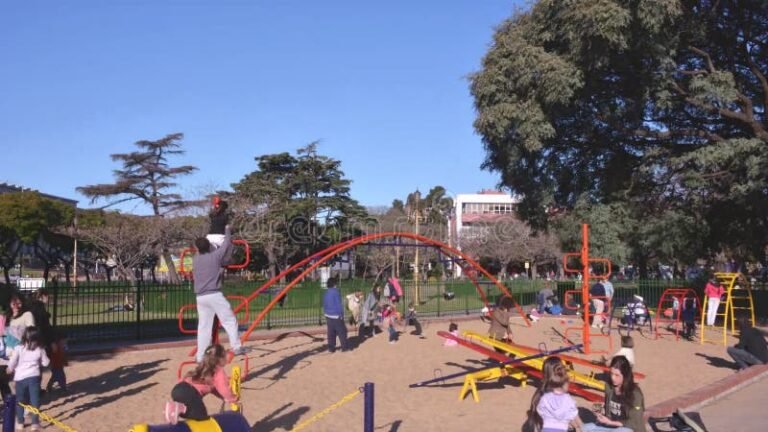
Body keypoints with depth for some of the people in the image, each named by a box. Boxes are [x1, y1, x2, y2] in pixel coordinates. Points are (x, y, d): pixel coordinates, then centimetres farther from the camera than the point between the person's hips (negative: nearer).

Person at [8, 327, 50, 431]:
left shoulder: (18, 348, -8)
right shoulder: (40, 350, -1)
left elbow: (12, 363, -2)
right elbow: (46, 363, 8)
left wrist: (10, 369, 19)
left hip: (20, 377, 0)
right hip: (34, 377, 0)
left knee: (20, 400, 15)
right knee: (35, 400, 5)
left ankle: (20, 423, 21)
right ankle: (35, 423, 4)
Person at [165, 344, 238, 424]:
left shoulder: (203, 368, 32)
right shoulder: (219, 372, 5)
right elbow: (223, 388, 4)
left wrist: (225, 397, 41)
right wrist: (233, 399, 22)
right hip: (190, 393, -9)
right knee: (202, 415, 0)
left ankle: (174, 406, 2)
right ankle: (180, 408, -20)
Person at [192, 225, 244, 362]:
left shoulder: (195, 259, 9)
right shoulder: (215, 256, -3)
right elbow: (227, 245, 8)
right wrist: (227, 230, 23)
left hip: (200, 297, 5)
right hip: (214, 295, -5)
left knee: (203, 326, 10)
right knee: (230, 320, 3)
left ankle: (200, 355, 11)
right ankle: (236, 347, -4)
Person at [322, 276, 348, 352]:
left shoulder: (326, 293, 7)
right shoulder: (336, 292, -16)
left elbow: (324, 305, 14)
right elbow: (339, 304, -16)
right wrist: (341, 314, -10)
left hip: (328, 315, 7)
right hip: (336, 316, -7)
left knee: (331, 333, 11)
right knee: (342, 332, 3)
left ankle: (331, 348, 13)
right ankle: (344, 347, 5)